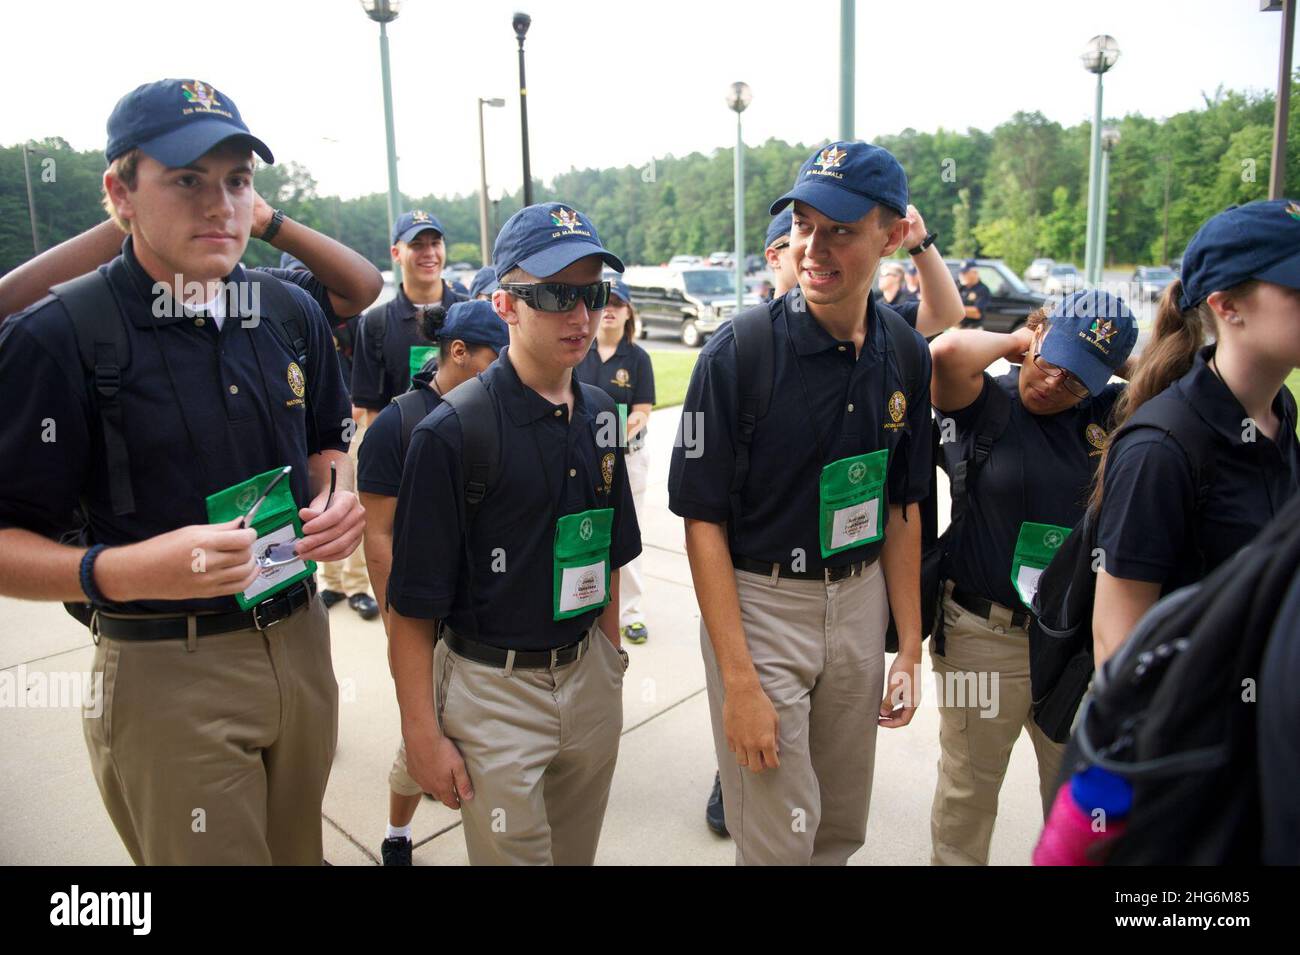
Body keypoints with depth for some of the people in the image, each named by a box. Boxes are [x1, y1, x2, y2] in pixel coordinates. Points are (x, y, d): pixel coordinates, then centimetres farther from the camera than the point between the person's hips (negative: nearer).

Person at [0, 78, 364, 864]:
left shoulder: (294, 314, 4)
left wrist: (338, 497, -4)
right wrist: (126, 571, -29)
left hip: (300, 641, 6)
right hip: (164, 673, -5)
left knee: (298, 850, 22)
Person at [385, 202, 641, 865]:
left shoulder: (599, 414, 2)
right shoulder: (452, 431, -17)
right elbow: (412, 603, -14)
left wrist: (610, 662, 14)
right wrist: (422, 734, -12)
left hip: (589, 675, 6)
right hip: (495, 688, -6)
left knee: (579, 850, 21)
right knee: (512, 853, 8)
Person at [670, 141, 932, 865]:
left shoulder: (906, 357, -1)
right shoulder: (739, 352, -16)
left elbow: (900, 509, 7)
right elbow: (704, 521, -14)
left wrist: (910, 649, 6)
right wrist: (738, 682, -17)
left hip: (862, 601, 5)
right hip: (758, 602, -4)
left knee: (844, 825, 19)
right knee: (780, 837, 5)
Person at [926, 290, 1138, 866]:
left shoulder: (1111, 413, 3)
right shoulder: (985, 402, -9)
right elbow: (947, 352, -29)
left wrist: (1124, 360, -4)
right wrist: (1012, 341, -11)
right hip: (983, 636, -4)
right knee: (969, 790, 13)